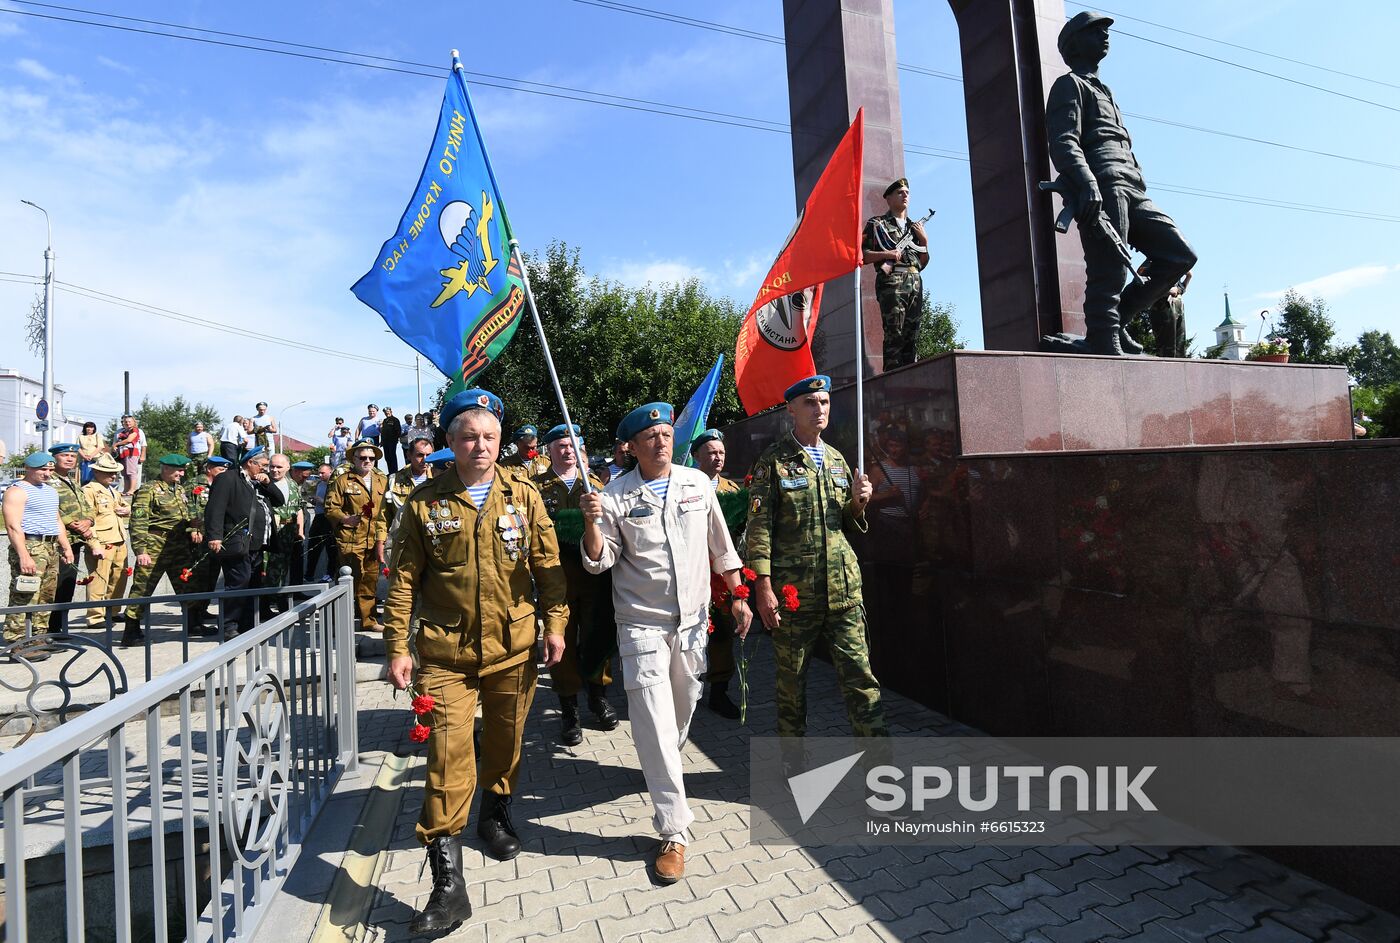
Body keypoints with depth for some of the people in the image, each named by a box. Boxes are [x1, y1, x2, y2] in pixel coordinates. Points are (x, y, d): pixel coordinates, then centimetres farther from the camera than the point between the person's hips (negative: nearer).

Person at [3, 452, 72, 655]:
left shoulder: (51, 491, 19)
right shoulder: (17, 491, -7)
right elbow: (13, 526, -15)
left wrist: (66, 547, 19)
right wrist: (23, 556, -22)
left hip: (51, 547, 8)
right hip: (29, 546, -8)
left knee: (46, 597, 11)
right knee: (25, 597, -9)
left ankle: (39, 637, 18)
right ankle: (17, 643, -6)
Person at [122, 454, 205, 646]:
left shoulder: (180, 490, 16)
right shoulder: (149, 490, -7)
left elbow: (188, 515, 25)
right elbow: (138, 522, -12)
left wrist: (194, 529, 4)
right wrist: (141, 550, -18)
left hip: (181, 548, 7)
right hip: (155, 549, -7)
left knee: (188, 586, 11)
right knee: (142, 589, -1)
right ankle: (131, 631, 8)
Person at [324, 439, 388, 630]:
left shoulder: (382, 481, 12)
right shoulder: (342, 481, 1)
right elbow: (330, 508, -2)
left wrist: (381, 538, 8)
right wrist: (345, 519, -20)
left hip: (374, 541, 4)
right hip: (350, 541, -4)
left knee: (370, 582, 12)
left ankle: (368, 620, 23)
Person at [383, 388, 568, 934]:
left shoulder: (524, 496, 1)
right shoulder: (425, 502, -1)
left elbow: (548, 565, 4)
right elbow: (405, 578, 2)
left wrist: (555, 624, -1)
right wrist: (397, 648, -2)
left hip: (514, 649, 2)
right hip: (446, 654, -1)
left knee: (506, 741, 18)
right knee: (448, 756, -3)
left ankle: (495, 814, 46)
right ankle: (448, 883, 9)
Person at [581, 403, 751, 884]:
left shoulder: (697, 483, 1)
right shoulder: (616, 495, -7)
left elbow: (720, 546, 8)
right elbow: (599, 561, -8)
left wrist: (737, 596, 8)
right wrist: (591, 523, -26)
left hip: (693, 620, 4)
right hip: (643, 624, -3)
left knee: (683, 708, 19)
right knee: (655, 723, -6)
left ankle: (663, 768, 51)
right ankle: (674, 832, 8)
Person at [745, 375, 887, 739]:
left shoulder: (836, 459, 14)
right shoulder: (773, 460, -3)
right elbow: (759, 527, -8)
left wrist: (858, 502, -1)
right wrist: (763, 587, -14)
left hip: (843, 588, 4)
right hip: (793, 590, -4)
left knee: (860, 677, 5)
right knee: (792, 681, 10)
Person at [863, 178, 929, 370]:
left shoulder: (915, 226, 27)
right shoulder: (877, 224, 11)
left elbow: (923, 262, 25)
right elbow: (862, 255, 1)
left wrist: (924, 239, 11)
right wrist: (886, 254, -11)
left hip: (915, 283, 6)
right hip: (891, 282, -6)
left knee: (912, 335, 1)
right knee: (894, 333, -15)